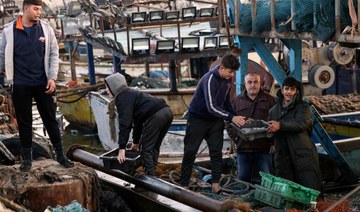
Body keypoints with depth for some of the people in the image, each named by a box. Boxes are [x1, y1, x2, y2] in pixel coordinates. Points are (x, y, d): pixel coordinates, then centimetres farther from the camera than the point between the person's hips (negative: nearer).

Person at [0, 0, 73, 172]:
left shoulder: (46, 29, 1)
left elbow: (54, 54, 2)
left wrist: (52, 77, -6)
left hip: (42, 84, 1)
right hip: (20, 85, -1)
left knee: (50, 119, 8)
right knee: (24, 122, 8)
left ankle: (60, 155, 18)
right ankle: (27, 158, 19)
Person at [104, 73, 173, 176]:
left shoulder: (122, 98, -1)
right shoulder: (131, 94, 29)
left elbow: (125, 123, -9)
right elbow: (137, 120, 36)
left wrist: (122, 148, -9)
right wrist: (136, 141, 42)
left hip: (156, 116, -10)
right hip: (167, 112, 10)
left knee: (146, 148, 0)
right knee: (154, 147, 20)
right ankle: (152, 174, 26)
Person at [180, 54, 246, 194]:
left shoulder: (227, 80, -2)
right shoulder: (209, 80, -27)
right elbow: (212, 107, -34)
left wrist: (236, 116, -1)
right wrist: (231, 118, -38)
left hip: (215, 119, 7)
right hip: (197, 118, -7)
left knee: (216, 152, 0)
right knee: (190, 152, -2)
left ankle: (215, 185, 3)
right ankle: (183, 186, 3)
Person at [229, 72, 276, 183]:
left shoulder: (270, 100, 5)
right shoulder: (237, 100, 11)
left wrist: (273, 142, -6)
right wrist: (235, 137, 1)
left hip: (264, 148, -2)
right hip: (243, 148, 2)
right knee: (243, 179, 8)